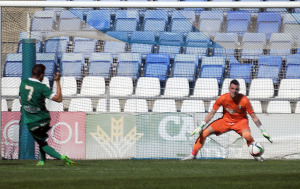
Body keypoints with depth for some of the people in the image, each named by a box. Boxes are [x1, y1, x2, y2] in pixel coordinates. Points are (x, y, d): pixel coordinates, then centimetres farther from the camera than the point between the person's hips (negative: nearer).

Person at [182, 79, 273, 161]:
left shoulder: (244, 100, -23)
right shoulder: (223, 98, -18)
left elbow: (253, 116, -14)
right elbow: (212, 113, -8)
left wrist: (263, 131, -15)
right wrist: (200, 127, -11)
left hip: (240, 121, -2)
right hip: (226, 120, 3)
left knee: (247, 135, -36)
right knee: (204, 133, -9)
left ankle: (257, 156, -14)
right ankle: (193, 155, 5)